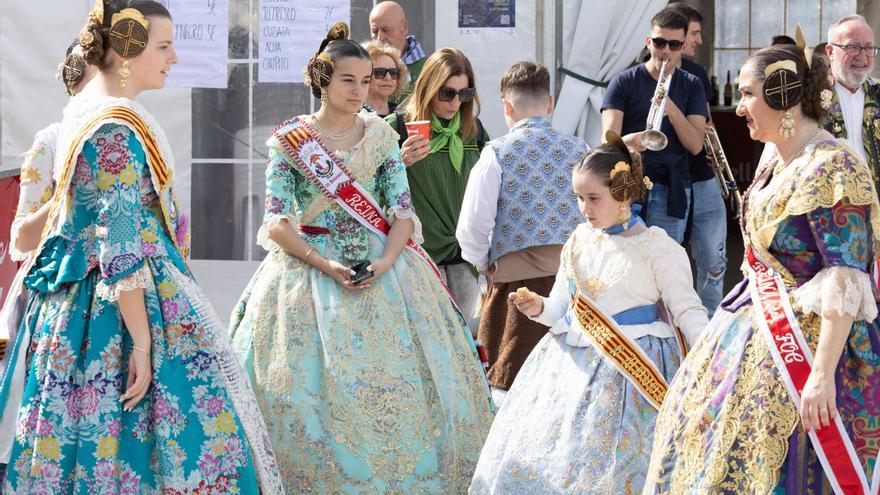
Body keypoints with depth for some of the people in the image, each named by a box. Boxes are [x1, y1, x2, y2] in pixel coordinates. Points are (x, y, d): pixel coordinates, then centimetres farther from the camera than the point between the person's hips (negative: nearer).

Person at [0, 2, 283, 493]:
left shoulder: (81, 110, 11)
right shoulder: (118, 130, -19)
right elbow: (122, 253, -23)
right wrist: (142, 344, -23)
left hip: (76, 303, 10)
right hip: (121, 308, -10)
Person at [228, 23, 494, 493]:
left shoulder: (381, 136, 7)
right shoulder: (289, 140, 1)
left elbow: (402, 211, 2)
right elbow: (278, 223, -5)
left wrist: (385, 261, -16)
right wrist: (324, 265, -17)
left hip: (381, 270, 2)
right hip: (309, 270, -2)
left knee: (395, 384, -4)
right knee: (308, 385, -7)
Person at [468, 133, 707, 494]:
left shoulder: (657, 247, -8)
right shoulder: (579, 241, 8)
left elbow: (686, 308, -7)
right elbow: (563, 305, 14)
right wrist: (540, 308, -8)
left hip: (631, 367, -6)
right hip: (573, 362, 6)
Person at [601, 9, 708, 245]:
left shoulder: (691, 86, 10)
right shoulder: (624, 82, 2)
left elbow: (695, 145, -1)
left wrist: (672, 110, -19)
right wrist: (627, 142, -33)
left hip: (671, 190, 2)